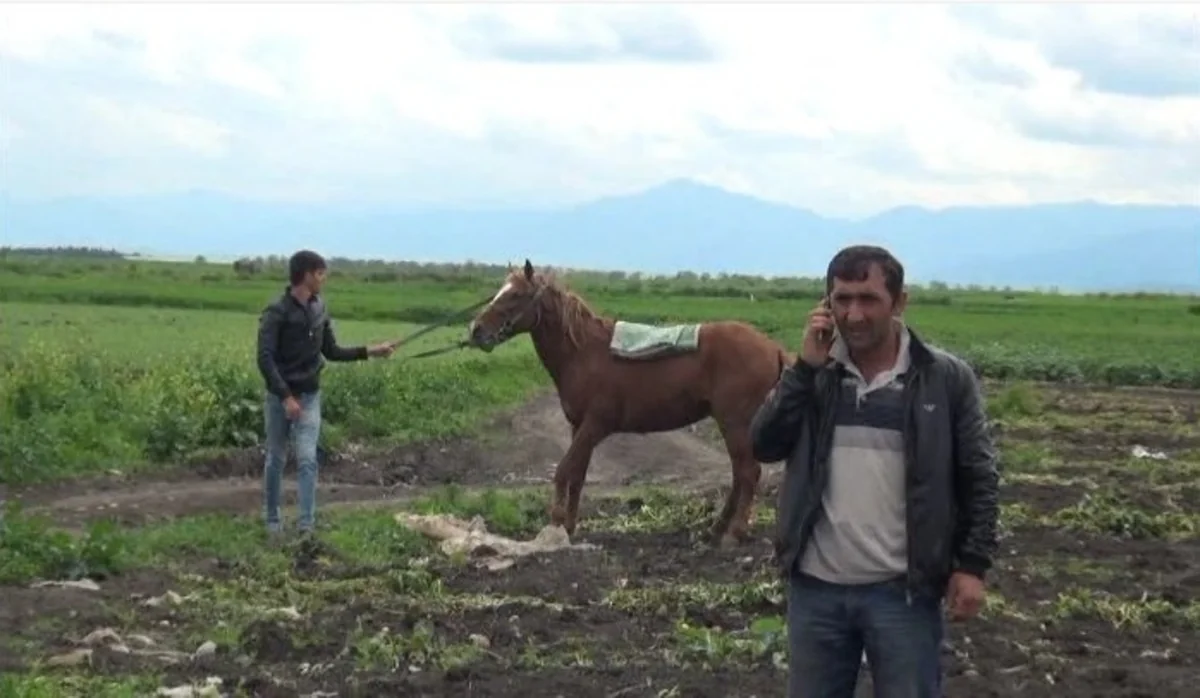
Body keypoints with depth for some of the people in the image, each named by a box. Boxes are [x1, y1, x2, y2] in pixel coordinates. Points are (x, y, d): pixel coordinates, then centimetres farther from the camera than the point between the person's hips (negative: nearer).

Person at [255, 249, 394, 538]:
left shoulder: (319, 309, 2)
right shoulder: (277, 312, -15)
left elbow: (331, 351, 11)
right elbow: (265, 359, -19)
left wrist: (368, 351, 1)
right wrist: (286, 397, -24)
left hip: (310, 396, 4)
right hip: (280, 396, -3)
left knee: (307, 459, -6)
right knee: (276, 459, 8)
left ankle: (306, 524, -6)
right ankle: (272, 520, 23)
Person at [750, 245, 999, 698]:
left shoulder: (946, 378, -5)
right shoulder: (812, 371, 4)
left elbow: (978, 477, -1)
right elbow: (764, 446, -6)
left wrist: (972, 565, -6)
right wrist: (806, 367, -12)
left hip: (903, 590, -3)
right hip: (816, 587, 3)